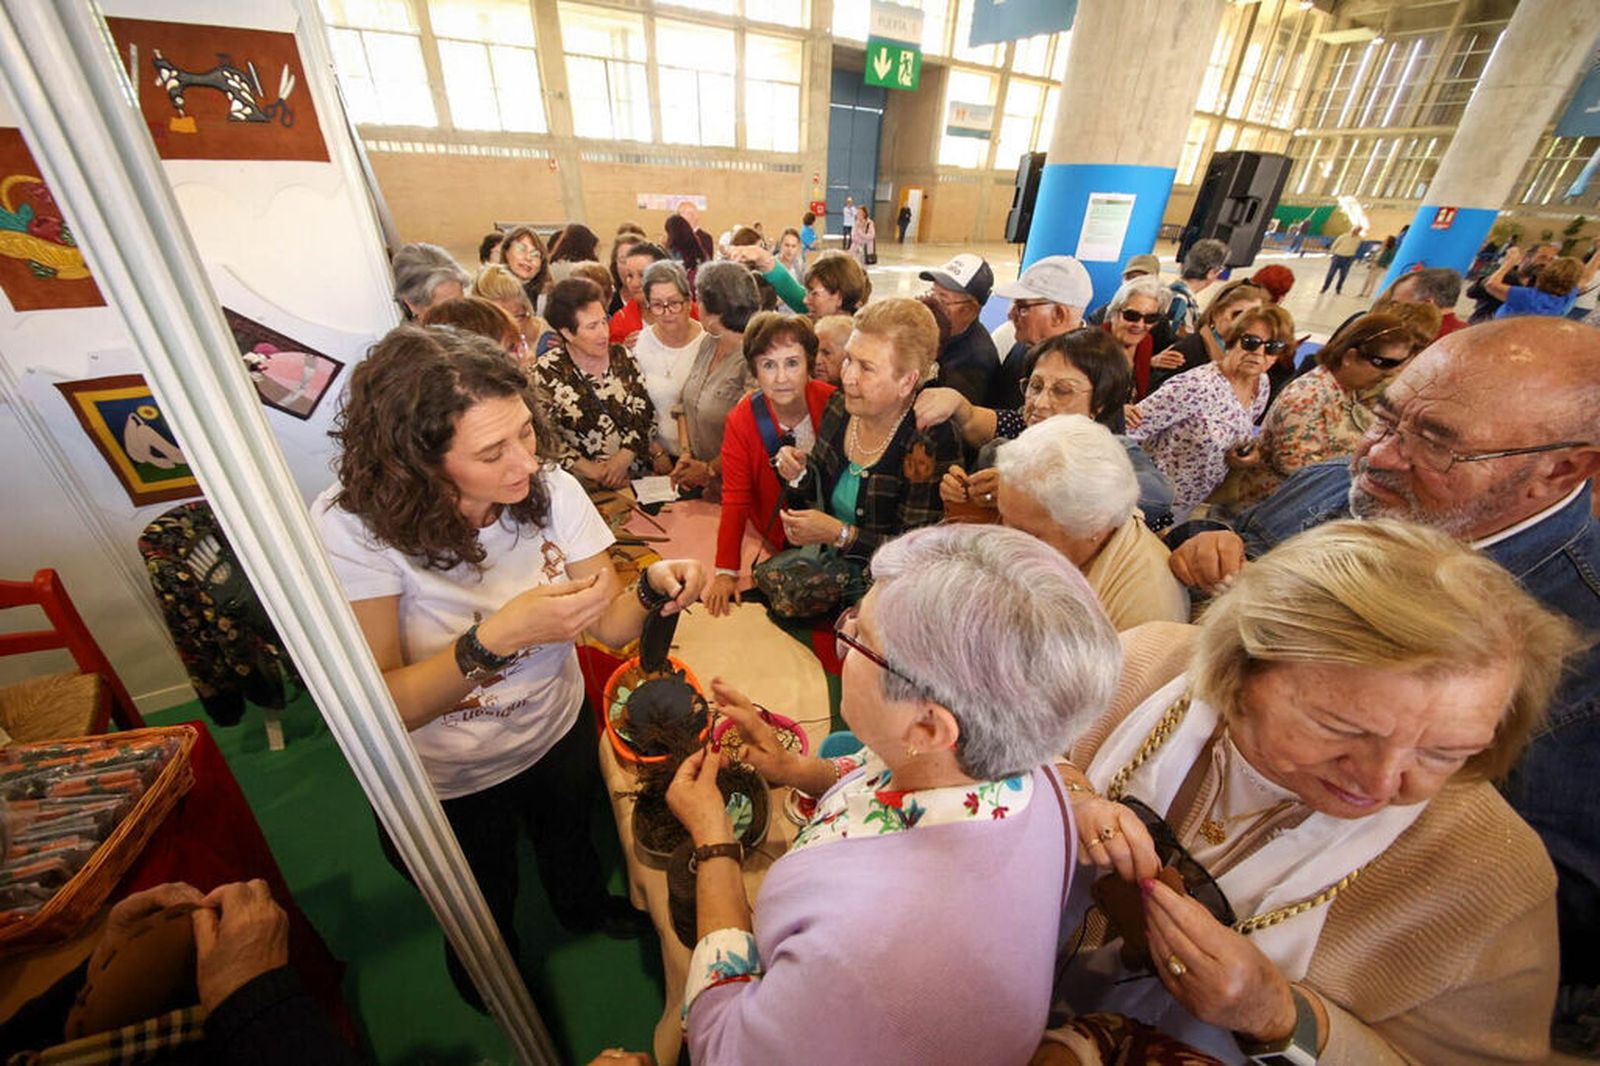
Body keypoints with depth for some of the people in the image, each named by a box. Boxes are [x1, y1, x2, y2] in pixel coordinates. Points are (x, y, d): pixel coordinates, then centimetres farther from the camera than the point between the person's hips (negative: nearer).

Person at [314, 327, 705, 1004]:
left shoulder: (551, 490, -22)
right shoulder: (350, 527, -30)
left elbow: (610, 625, -18)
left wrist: (653, 589, -39)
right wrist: (496, 637, -46)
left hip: (561, 735, 2)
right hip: (450, 784, -2)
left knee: (570, 844, 35)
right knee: (483, 911, 31)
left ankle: (583, 907, 71)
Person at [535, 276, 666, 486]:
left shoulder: (622, 356, 7)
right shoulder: (546, 372, -3)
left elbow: (644, 411, 4)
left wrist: (624, 457, -11)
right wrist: (593, 470, -14)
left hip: (637, 470, 3)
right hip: (584, 483, -3)